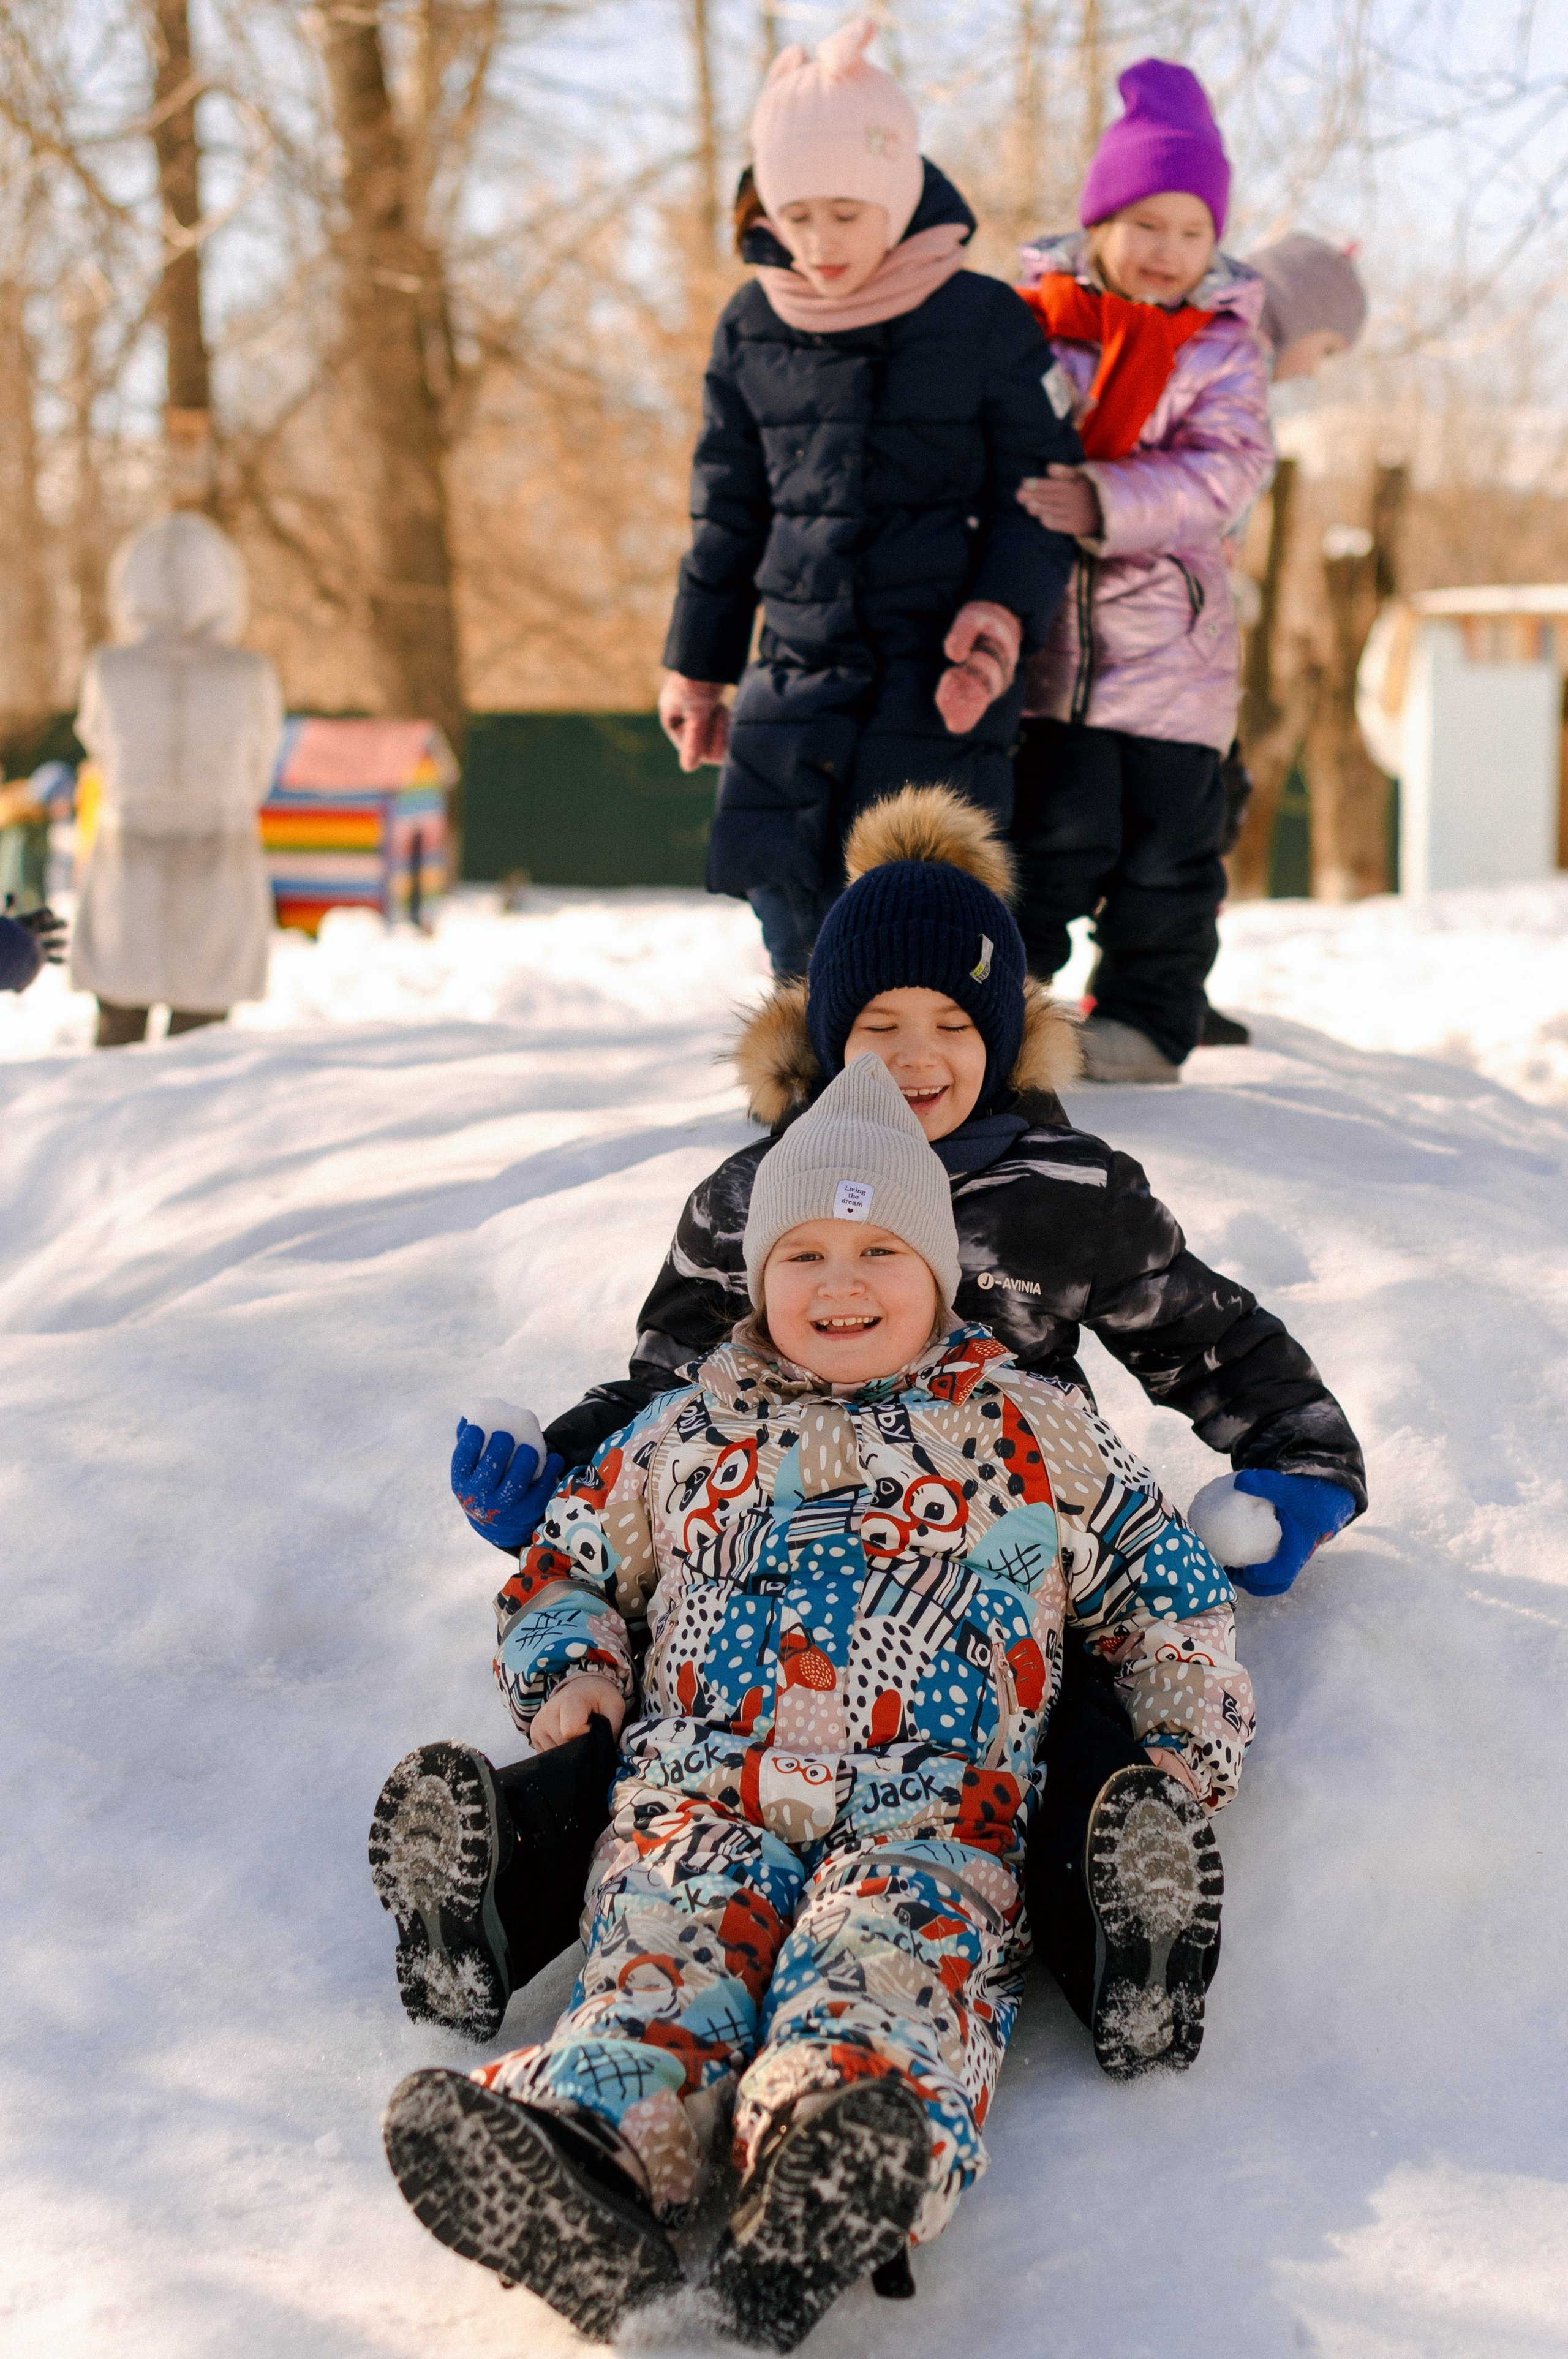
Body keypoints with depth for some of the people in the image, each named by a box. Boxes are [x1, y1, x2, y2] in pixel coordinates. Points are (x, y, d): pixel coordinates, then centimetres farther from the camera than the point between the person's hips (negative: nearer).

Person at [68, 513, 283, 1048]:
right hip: (219, 883, -1)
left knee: (117, 1046, 13)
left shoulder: (108, 670, -9)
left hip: (128, 877, 1)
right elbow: (255, 779, 5)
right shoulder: (252, 675, -10)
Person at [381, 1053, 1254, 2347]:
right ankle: (590, 2155, -59)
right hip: (704, 1786, 2)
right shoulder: (690, 1431, 26)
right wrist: (571, 1666, 13)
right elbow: (568, 1561, 35)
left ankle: (843, 2164, -67)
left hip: (931, 1800, -2)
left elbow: (1165, 1596, 23)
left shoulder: (1032, 1429, 21)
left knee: (889, 1949, -36)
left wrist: (1176, 1778, 11)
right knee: (667, 1945, -31)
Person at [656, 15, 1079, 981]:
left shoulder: (984, 321, -4)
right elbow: (728, 512, 16)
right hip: (796, 676, 4)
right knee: (797, 943, 5)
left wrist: (1002, 615, -14)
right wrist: (698, 669, 18)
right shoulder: (753, 328, 7)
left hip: (941, 681, -4)